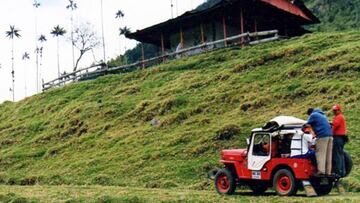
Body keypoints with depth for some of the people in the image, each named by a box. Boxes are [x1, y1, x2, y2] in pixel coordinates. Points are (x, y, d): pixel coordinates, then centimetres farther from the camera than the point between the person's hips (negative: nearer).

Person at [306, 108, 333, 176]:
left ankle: (321, 171, -17)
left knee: (320, 154, -9)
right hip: (330, 135, 8)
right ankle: (328, 172, 7)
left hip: (322, 135, -8)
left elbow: (307, 125, 2)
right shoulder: (322, 115, 28)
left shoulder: (313, 115, 4)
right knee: (328, 155, 7)